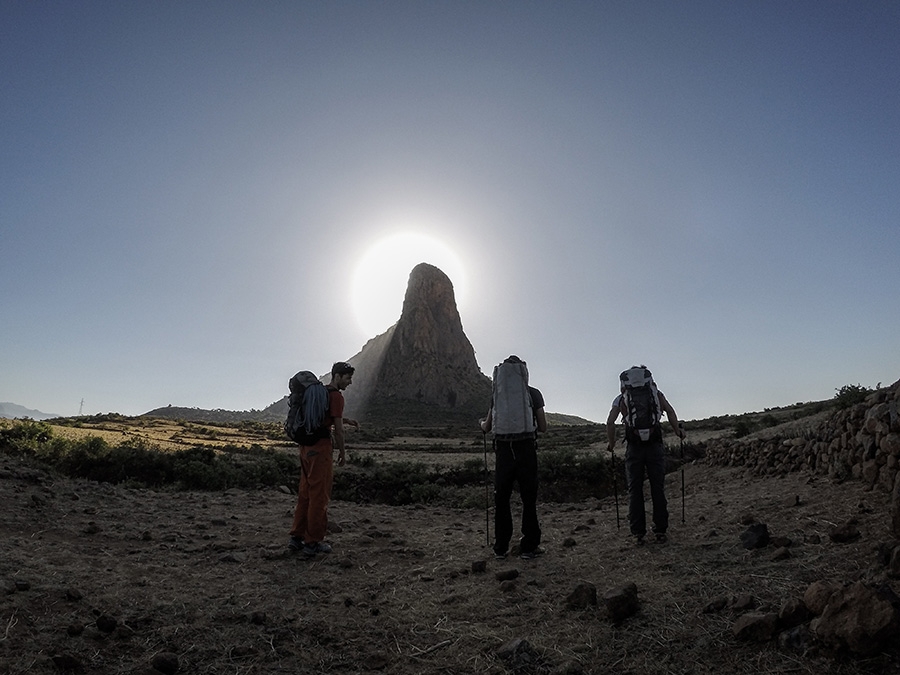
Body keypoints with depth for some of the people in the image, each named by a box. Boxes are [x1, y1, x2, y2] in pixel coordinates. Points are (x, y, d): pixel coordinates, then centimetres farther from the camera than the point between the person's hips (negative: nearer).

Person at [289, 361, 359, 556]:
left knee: (305, 493, 15)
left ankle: (297, 537, 19)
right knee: (319, 496, 0)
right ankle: (313, 542, 8)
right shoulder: (336, 396, -13)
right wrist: (342, 452, -1)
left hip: (307, 446, 9)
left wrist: (346, 420, 24)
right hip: (321, 447, -9)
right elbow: (338, 428, -12)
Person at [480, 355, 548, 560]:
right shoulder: (533, 394, 0)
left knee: (501, 498, 11)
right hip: (526, 449, -1)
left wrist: (481, 423, 32)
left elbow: (487, 428, 10)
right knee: (528, 498, 8)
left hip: (503, 449, 1)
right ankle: (528, 547, 12)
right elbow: (543, 428, 3)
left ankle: (500, 548, 16)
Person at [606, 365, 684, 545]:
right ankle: (660, 531, 12)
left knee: (635, 491, 7)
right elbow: (669, 411, -5)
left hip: (633, 448, 0)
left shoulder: (621, 398, 8)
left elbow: (610, 422, -2)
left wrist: (611, 443, 9)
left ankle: (638, 533, 7)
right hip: (655, 446, 1)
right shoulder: (656, 393, 9)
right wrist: (678, 431, 4)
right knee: (658, 489, 9)